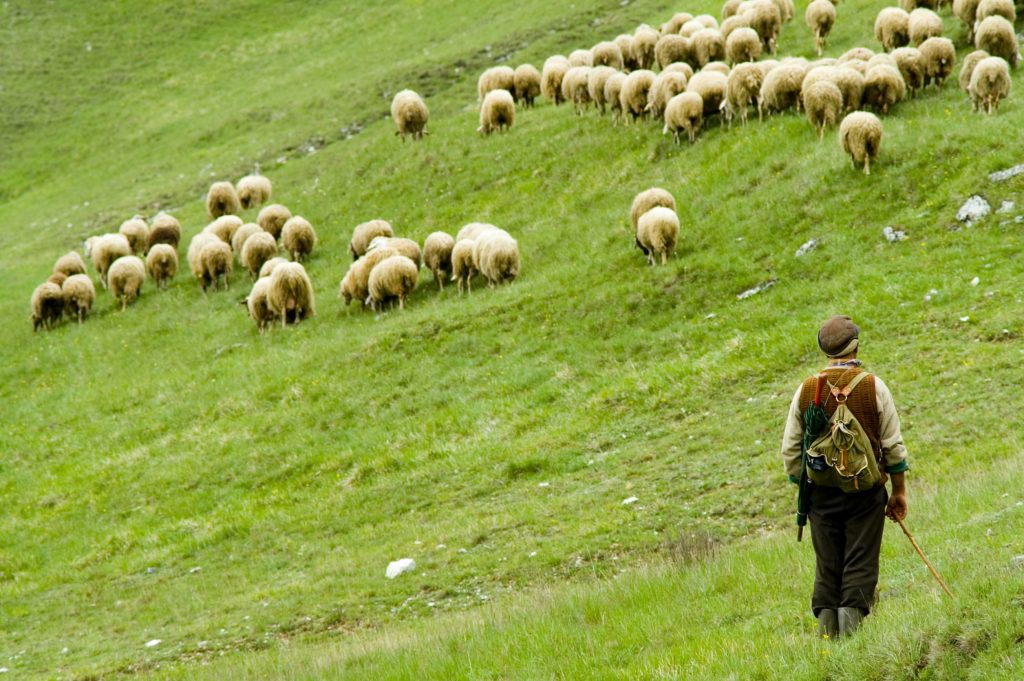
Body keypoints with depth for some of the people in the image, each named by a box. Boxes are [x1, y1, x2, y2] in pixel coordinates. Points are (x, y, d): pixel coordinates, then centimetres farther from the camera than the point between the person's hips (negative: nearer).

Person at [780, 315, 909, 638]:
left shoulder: (806, 390, 1)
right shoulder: (873, 386, -5)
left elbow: (790, 449, 5)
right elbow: (893, 446, -3)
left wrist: (803, 488, 16)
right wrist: (899, 492, 7)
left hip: (821, 493, 2)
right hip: (865, 491, -2)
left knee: (826, 569, 9)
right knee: (860, 567, 0)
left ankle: (827, 632, 5)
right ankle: (851, 627, -10)